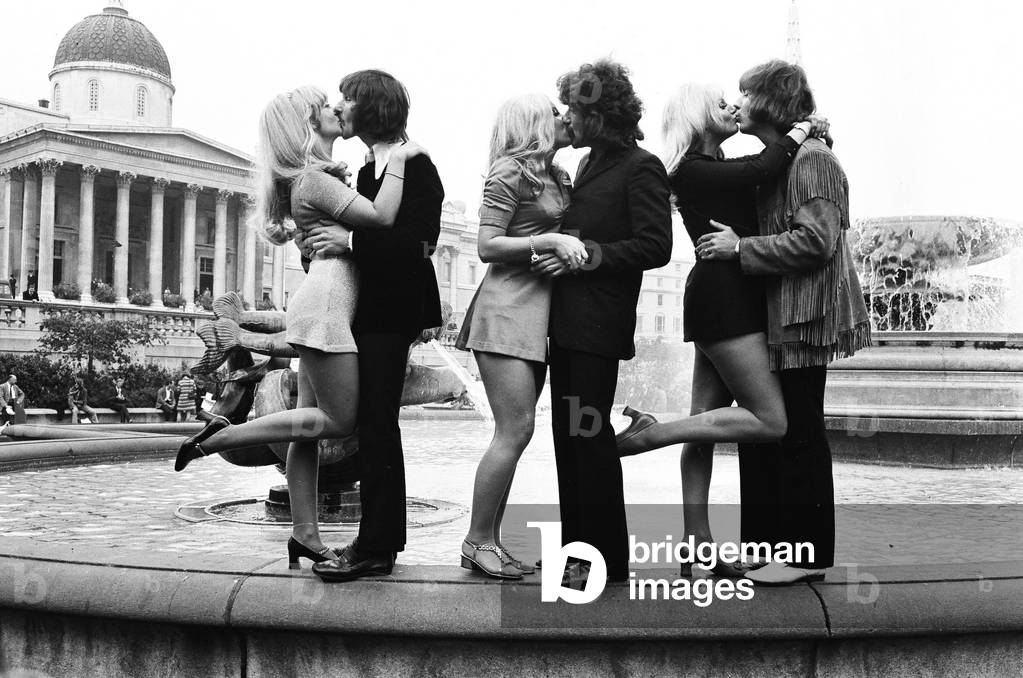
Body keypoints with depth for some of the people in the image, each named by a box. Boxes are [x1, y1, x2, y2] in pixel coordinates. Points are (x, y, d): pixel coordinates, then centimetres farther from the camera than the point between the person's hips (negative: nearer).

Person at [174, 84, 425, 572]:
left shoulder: (319, 177, 21)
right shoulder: (316, 179, -10)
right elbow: (381, 217, -19)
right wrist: (398, 159, -10)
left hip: (320, 304, 10)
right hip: (325, 302, -10)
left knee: (313, 424, 8)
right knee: (338, 419, -7)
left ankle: (305, 535, 11)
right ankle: (219, 437, -4)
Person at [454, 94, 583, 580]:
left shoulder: (557, 177, 18)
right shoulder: (510, 172, -6)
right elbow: (487, 247, -11)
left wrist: (576, 244, 2)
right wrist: (547, 240, -17)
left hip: (539, 311, 8)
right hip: (507, 307, -8)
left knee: (515, 431, 6)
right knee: (516, 429, -12)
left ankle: (489, 540, 12)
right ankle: (477, 540, -2)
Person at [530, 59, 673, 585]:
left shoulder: (641, 167, -7)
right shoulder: (591, 164, 19)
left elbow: (656, 246, -15)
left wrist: (592, 255, -19)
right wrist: (561, 244, 9)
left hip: (598, 324, -9)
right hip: (567, 321, 9)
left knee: (589, 435, -6)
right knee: (568, 434, 11)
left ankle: (608, 560, 4)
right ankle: (576, 547, 21)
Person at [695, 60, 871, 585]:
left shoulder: (810, 158, -12)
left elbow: (817, 241, -22)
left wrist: (740, 248, -19)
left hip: (802, 320, -10)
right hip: (775, 320, 10)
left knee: (797, 436, -4)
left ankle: (809, 554, 6)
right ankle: (773, 545, 21)